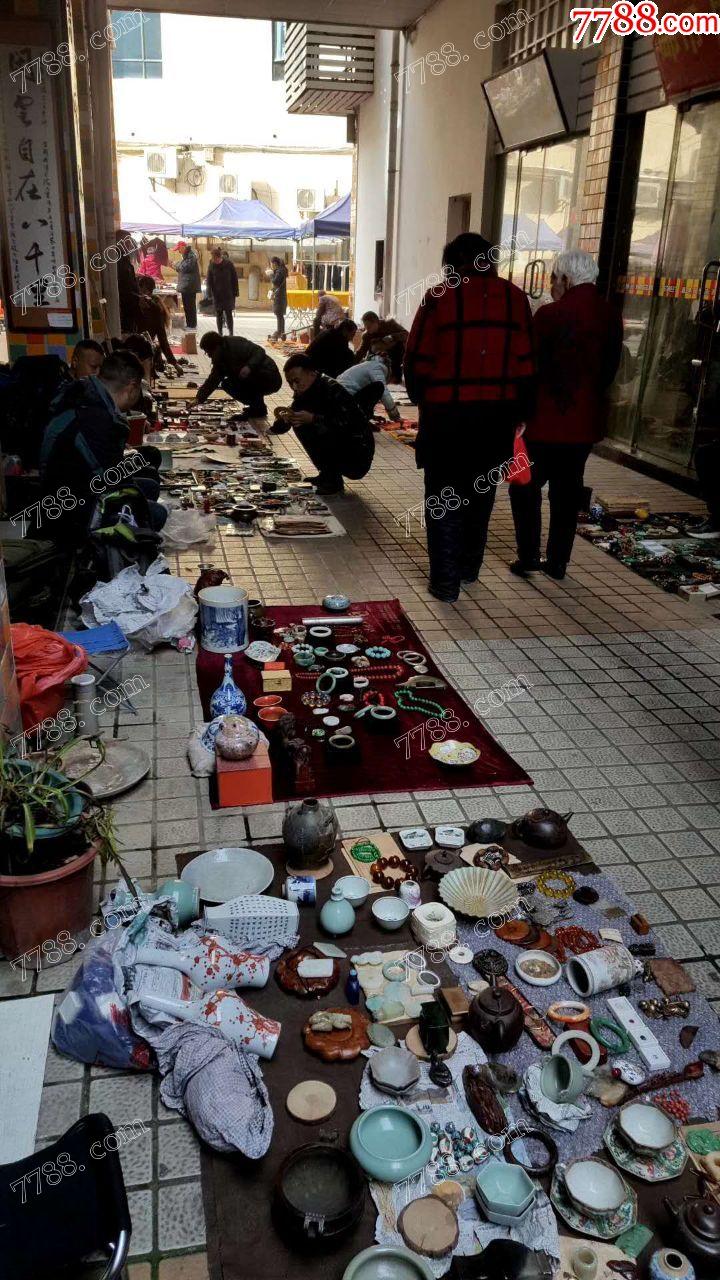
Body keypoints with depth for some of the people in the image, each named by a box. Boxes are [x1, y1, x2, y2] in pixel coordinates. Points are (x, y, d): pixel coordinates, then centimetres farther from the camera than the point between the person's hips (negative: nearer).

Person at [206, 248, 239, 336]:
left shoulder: (228, 264, -6)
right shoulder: (211, 265, -1)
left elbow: (234, 279, -1)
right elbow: (209, 281, 1)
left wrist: (235, 292, -4)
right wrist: (209, 293, -7)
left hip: (228, 294, -2)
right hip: (216, 294, 2)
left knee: (228, 314, -3)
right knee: (218, 314, 5)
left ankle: (231, 333, 4)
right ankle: (220, 333, 13)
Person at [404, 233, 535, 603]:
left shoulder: (441, 297, -7)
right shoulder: (514, 297, 3)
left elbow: (418, 359, -6)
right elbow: (525, 362, 3)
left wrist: (422, 399, 10)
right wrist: (518, 410, 12)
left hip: (448, 412, -3)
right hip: (498, 413, 4)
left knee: (445, 496, 5)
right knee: (480, 492, 17)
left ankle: (446, 581, 4)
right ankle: (469, 568, 29)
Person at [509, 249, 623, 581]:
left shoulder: (550, 315, -14)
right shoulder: (611, 317, 4)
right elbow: (610, 369, 9)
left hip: (546, 420, -5)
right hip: (587, 421, 5)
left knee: (526, 486, 8)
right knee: (567, 491, 12)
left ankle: (528, 557, 6)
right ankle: (558, 561, 17)